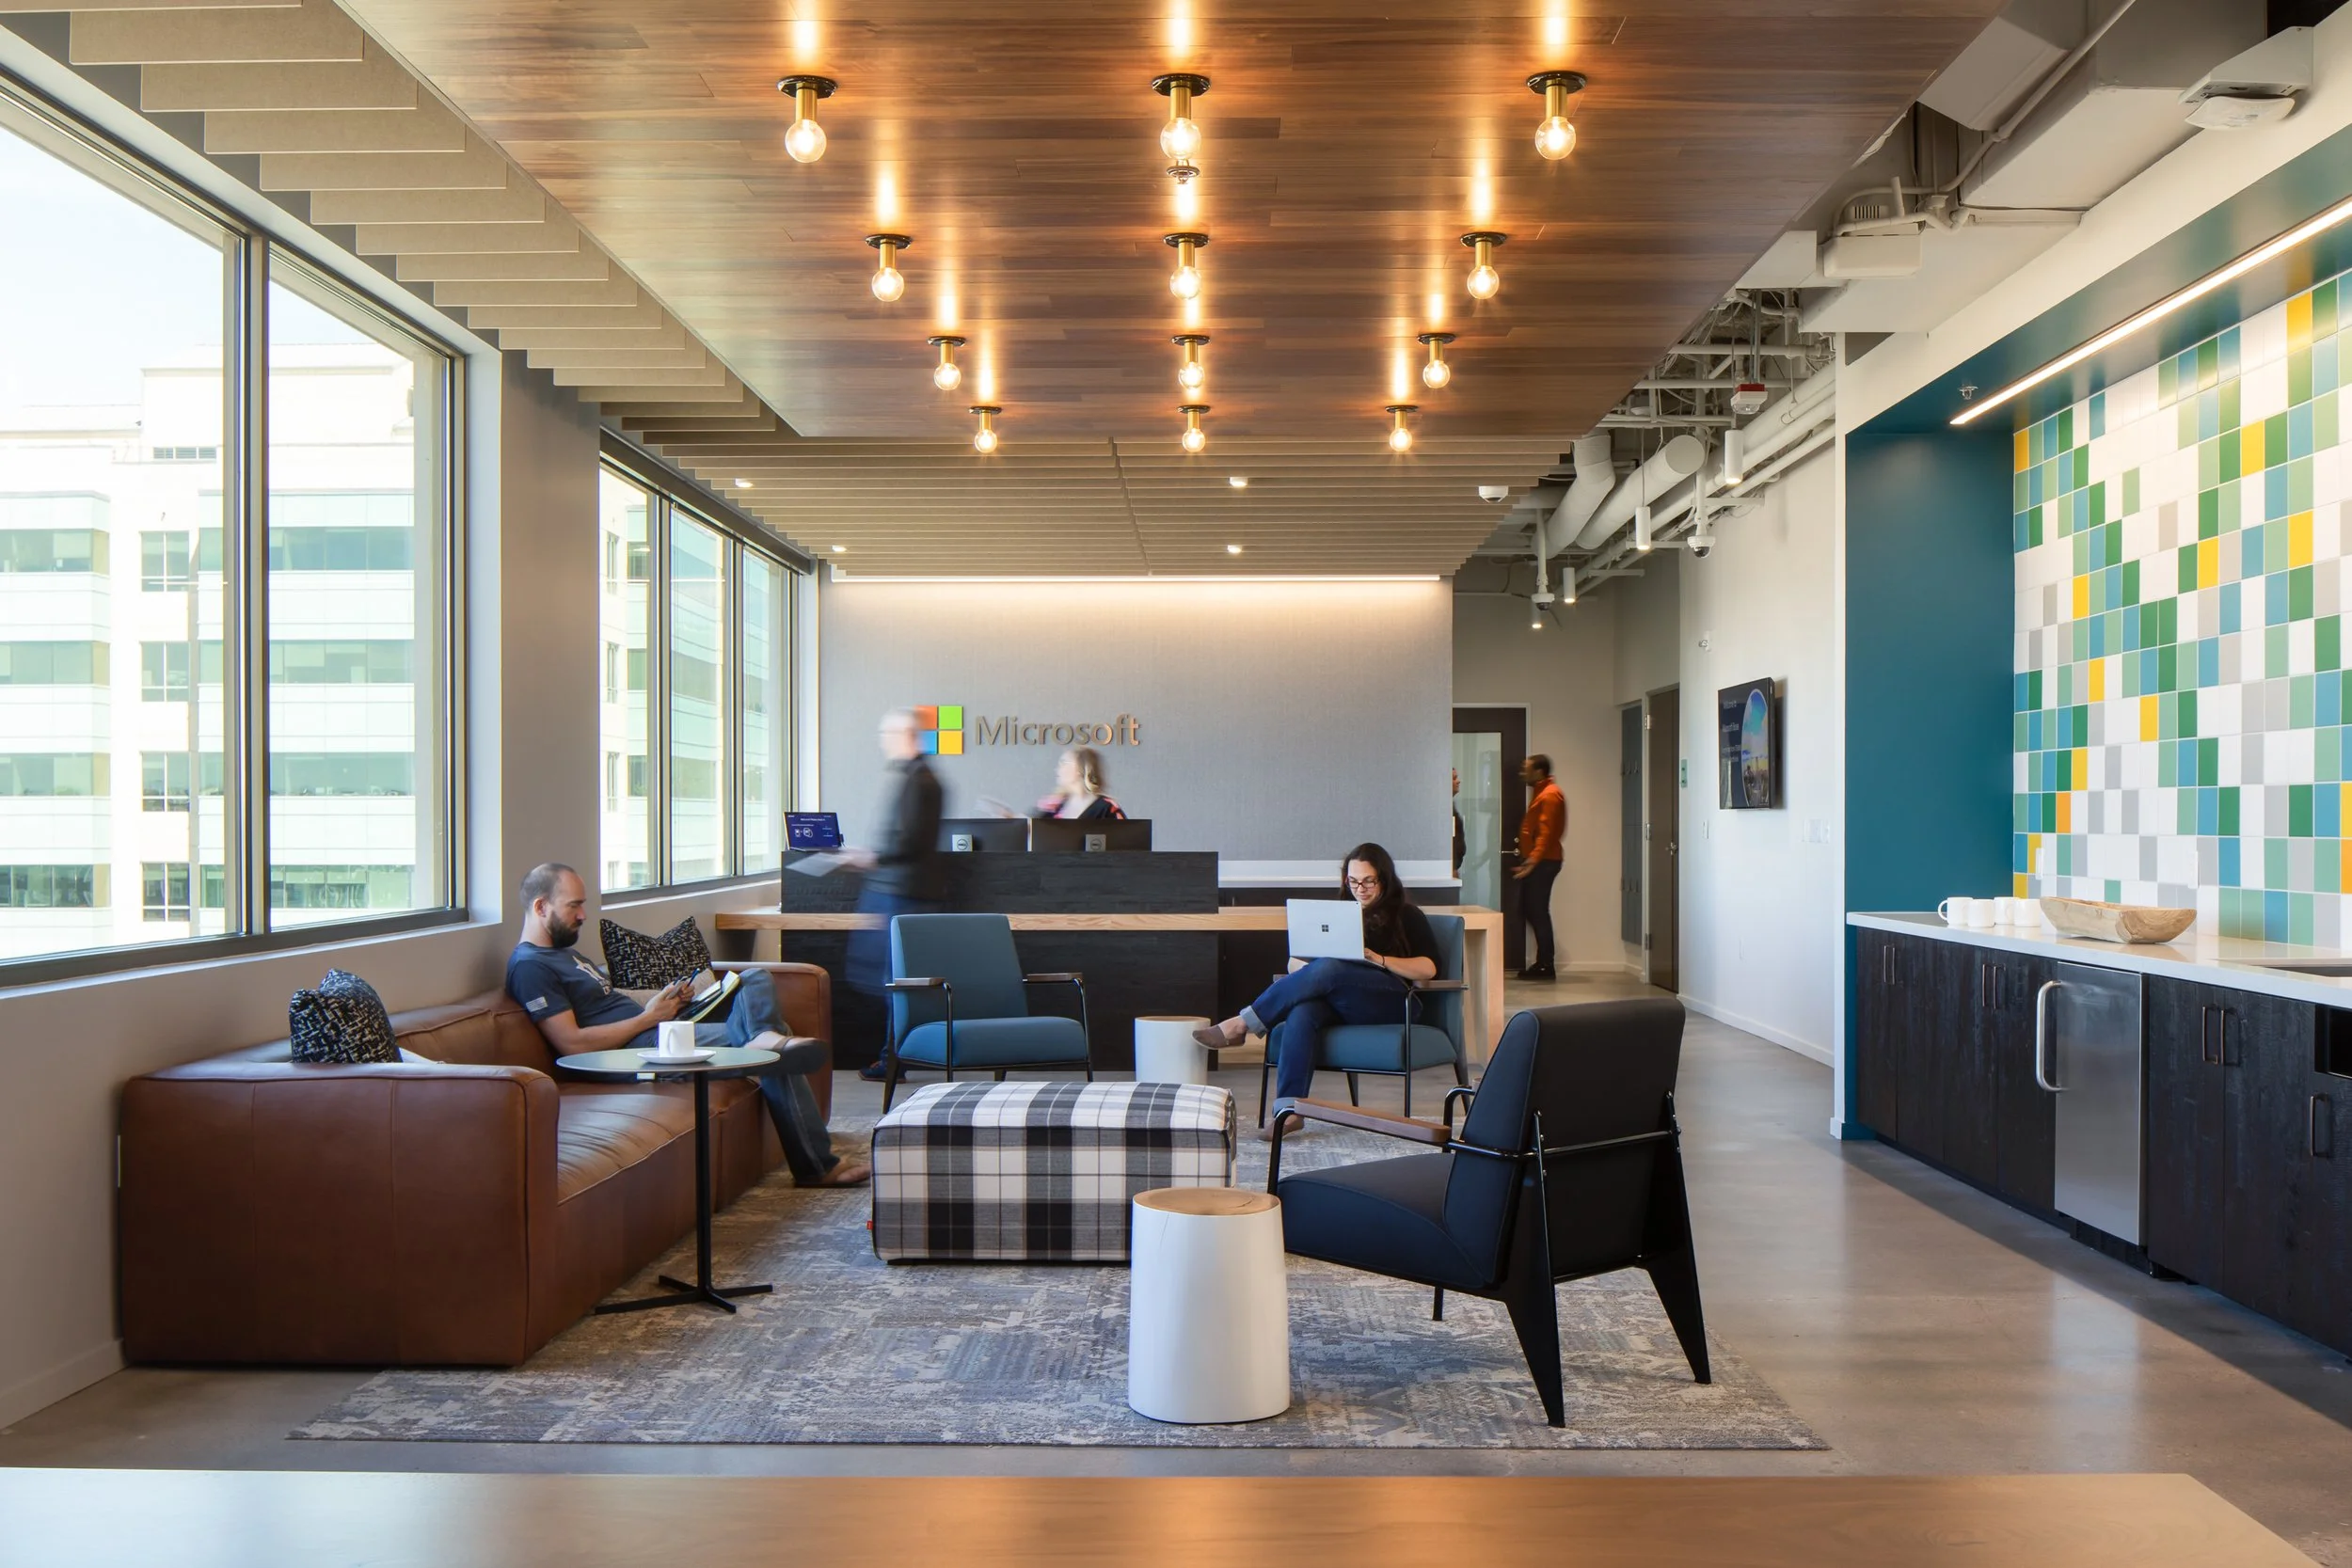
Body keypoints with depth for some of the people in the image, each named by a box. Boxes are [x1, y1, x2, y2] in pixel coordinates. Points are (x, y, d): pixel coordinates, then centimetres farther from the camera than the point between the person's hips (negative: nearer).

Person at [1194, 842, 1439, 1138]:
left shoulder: (1406, 915, 15)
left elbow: (1429, 968, 2)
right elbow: (1299, 962, 20)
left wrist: (1380, 960, -11)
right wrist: (1307, 965, -6)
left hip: (1390, 1002, -4)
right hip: (1340, 1003, 4)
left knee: (1327, 970, -34)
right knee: (1302, 1013, -34)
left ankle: (1243, 1024, -29)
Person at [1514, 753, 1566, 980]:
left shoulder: (1550, 795, -13)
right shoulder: (1542, 793, 19)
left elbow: (1546, 833, -22)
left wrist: (1533, 860, -29)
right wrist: (1528, 859, 22)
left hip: (1543, 862, -10)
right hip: (1536, 861, 10)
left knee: (1537, 911, -7)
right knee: (1528, 910, 12)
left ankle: (1545, 966, -2)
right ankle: (1543, 962, 16)